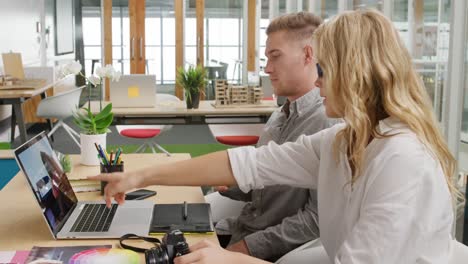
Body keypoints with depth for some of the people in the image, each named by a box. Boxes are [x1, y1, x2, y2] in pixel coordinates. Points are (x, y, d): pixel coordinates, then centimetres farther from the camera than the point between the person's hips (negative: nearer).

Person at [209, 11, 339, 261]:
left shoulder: (329, 124, -19)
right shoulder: (279, 117, 11)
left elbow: (318, 219, -21)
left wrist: (250, 246, -18)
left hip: (277, 250, -8)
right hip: (242, 227, 8)